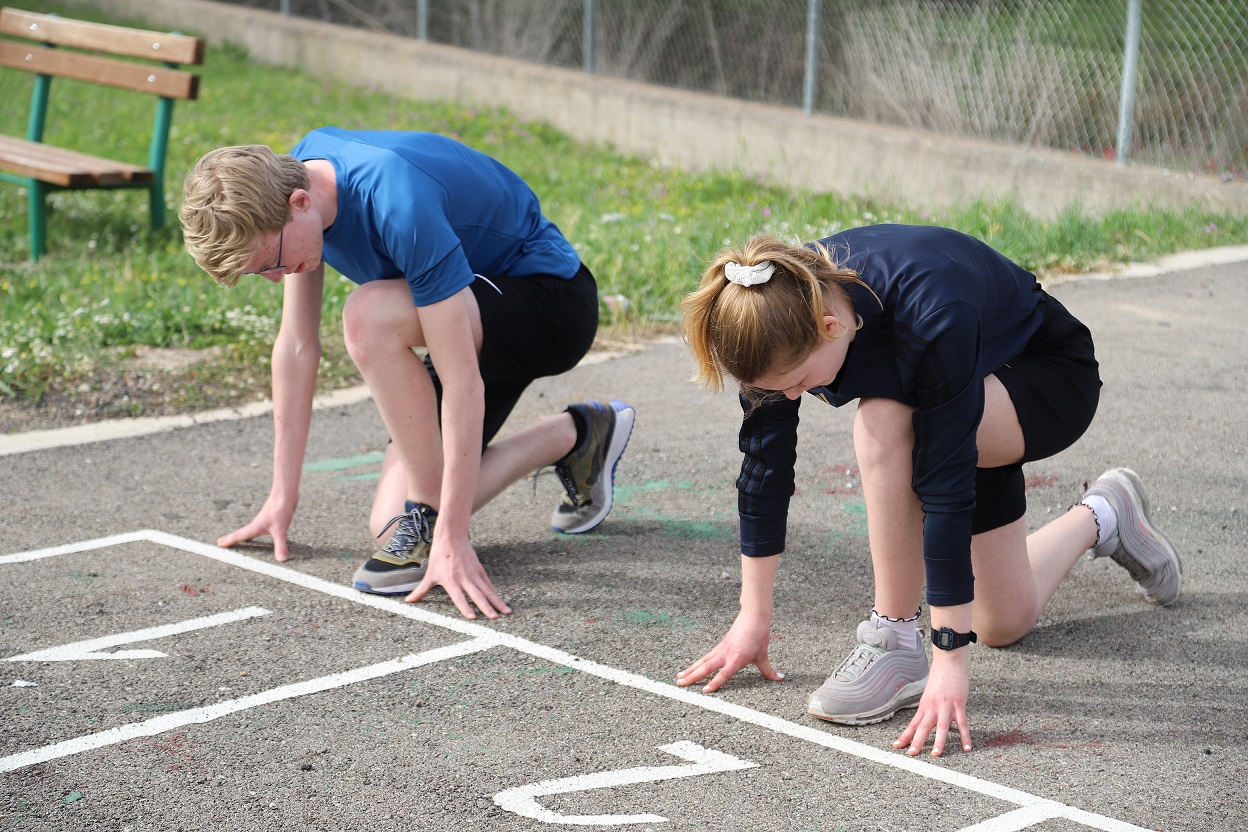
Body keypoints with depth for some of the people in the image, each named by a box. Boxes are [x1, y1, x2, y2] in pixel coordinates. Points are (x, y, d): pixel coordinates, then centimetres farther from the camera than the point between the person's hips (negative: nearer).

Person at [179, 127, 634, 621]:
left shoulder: (397, 203, -35)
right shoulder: (291, 178, -11)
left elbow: (463, 383, -36)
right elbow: (297, 345, -1)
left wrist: (453, 540, -36)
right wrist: (283, 496, 1)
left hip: (554, 304, -8)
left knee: (368, 315, -35)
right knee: (392, 522, -1)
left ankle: (431, 518, -18)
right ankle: (575, 437, 18)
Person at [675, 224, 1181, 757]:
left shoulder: (929, 317, -43)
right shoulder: (780, 315, -25)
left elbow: (947, 483, -41)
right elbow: (765, 459, -16)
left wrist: (951, 660, -40)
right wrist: (753, 617, -12)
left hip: (1048, 376, -6)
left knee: (883, 424, -37)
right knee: (1004, 624, 10)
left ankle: (896, 645, -22)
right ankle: (1100, 517, 37)